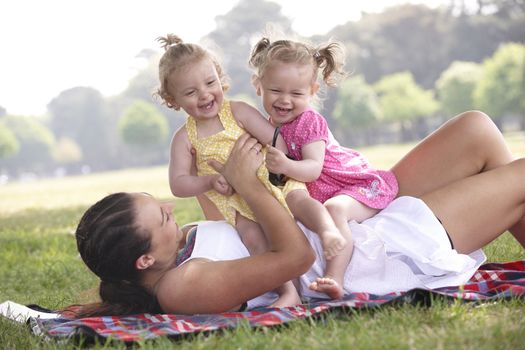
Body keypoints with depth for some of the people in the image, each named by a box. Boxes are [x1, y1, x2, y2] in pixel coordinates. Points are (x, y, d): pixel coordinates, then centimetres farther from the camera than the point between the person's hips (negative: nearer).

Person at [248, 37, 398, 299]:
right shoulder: (269, 127, 4)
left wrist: (286, 166, -48)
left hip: (360, 185, -9)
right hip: (319, 195, 9)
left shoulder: (309, 122, -20)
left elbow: (314, 168, -30)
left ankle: (334, 278, -45)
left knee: (334, 208, -35)